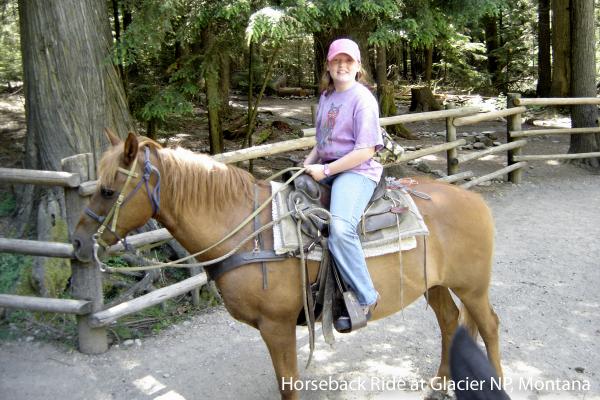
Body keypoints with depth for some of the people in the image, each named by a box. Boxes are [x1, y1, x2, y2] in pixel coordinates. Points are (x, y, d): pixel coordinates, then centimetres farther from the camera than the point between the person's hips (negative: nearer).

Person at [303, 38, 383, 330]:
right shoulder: (326, 96, 15)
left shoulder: (363, 99, -8)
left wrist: (325, 170, -17)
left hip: (357, 171, -9)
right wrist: (308, 164, 7)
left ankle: (365, 298, -17)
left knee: (340, 228, -33)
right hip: (326, 170, 9)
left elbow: (365, 151, -15)